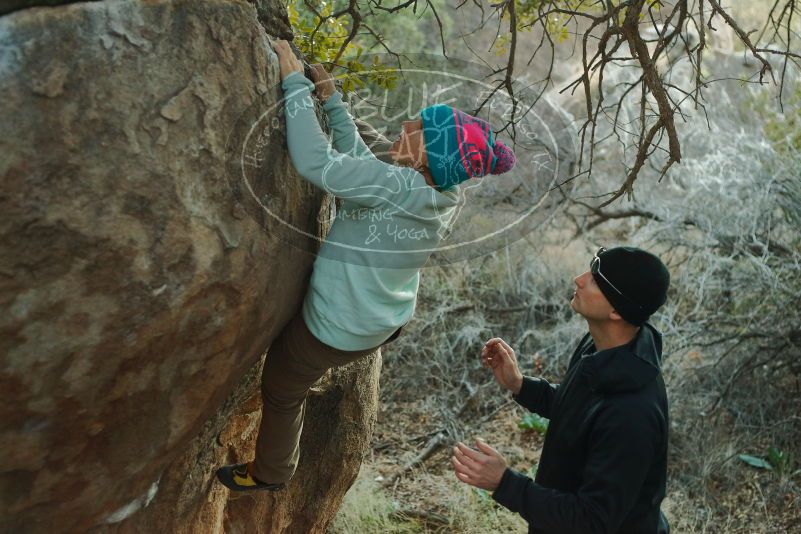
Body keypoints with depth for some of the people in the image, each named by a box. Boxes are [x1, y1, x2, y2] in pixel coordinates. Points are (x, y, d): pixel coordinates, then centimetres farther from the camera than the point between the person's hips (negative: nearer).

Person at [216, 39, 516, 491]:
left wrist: (296, 84, -28)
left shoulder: (401, 187, -34)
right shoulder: (440, 196, -9)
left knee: (281, 390, 20)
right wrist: (332, 101, 3)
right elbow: (361, 162, 4)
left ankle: (270, 473, 43)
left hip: (338, 331, -7)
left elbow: (316, 161, -36)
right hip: (386, 321, 8)